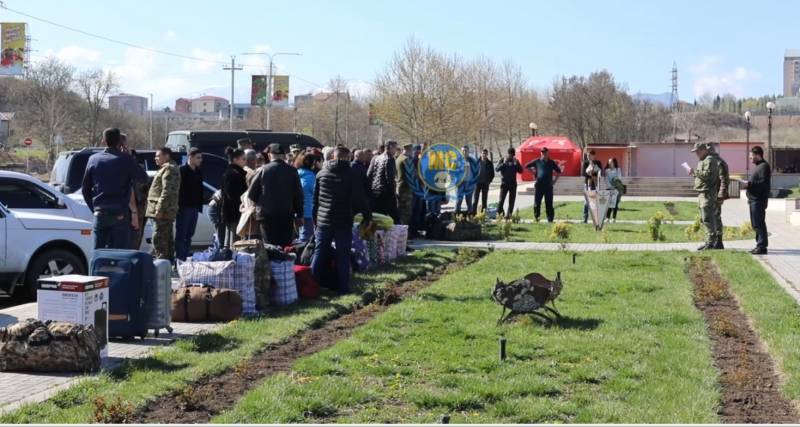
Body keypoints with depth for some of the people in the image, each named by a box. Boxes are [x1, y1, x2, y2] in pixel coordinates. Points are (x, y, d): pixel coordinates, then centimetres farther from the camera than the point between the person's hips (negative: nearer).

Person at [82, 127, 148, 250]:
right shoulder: (126, 159, -7)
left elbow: (85, 188, 12)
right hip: (120, 214, -4)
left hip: (100, 213, 4)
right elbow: (143, 178, 5)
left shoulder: (93, 159, 7)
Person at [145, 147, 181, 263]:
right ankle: (170, 261, 19)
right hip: (167, 211, 11)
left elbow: (167, 191, -21)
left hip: (162, 211, -11)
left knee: (159, 238, -12)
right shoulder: (168, 169, 23)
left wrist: (159, 209, -24)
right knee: (168, 238, 14)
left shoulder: (168, 169, -10)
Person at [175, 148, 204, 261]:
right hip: (184, 207, -7)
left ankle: (185, 257, 14)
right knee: (181, 235, -6)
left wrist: (200, 206, 12)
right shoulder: (182, 170, -6)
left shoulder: (199, 172, 15)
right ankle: (179, 259, -6)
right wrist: (178, 205, -16)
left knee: (189, 235, 9)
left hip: (194, 207, 7)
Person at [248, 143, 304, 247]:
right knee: (286, 246, 6)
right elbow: (299, 195, 1)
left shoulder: (263, 170, -4)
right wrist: (299, 216, 9)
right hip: (286, 215, 0)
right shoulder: (292, 171, -2)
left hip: (266, 215, 0)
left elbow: (251, 194, -2)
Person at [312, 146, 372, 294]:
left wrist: (315, 219, 17)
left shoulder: (321, 174, 6)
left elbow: (315, 199, 11)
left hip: (323, 221, 3)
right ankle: (343, 287, 3)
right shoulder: (351, 174, -6)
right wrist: (367, 216, 2)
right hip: (343, 222, -3)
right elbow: (360, 198, -7)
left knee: (319, 253, 9)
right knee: (343, 255, 2)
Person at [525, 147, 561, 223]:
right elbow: (527, 166, 13)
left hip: (548, 185, 0)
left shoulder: (551, 162, 7)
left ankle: (550, 219, 4)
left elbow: (558, 172, 15)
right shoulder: (537, 161, 5)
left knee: (549, 203, 1)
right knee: (537, 202, 1)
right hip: (539, 185, 0)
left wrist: (554, 181, 6)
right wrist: (533, 172, 5)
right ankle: (536, 217, 11)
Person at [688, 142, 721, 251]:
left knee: (707, 218, -12)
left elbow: (708, 174, -23)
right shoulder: (703, 160, 21)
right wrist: (694, 173, 12)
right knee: (704, 219, 12)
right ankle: (708, 242, 17)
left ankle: (711, 242, -12)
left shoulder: (709, 160, -11)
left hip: (708, 193, -11)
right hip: (702, 193, 11)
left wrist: (695, 172, -17)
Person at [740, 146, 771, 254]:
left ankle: (762, 246, -7)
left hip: (759, 200, -11)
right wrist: (748, 183, 15)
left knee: (758, 223, -10)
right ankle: (760, 245, 19)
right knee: (756, 223, 14)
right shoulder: (758, 166, 20)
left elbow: (764, 183, -22)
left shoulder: (764, 166, -12)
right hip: (754, 200, 11)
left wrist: (749, 183, -19)